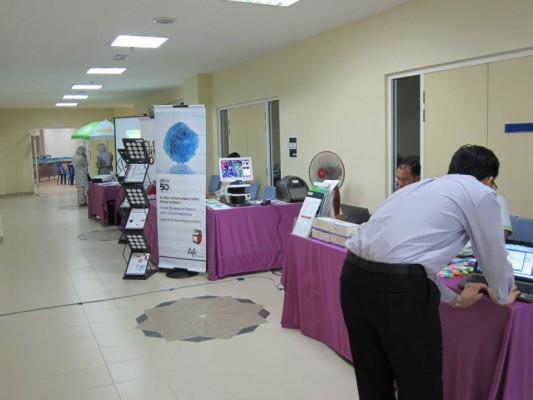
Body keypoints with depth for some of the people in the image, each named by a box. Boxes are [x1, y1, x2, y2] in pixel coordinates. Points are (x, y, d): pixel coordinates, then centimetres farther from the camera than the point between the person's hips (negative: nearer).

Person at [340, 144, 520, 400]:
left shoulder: (422, 186, 29)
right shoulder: (481, 193, 9)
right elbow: (493, 255, 19)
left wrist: (455, 299, 46)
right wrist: (502, 296, 40)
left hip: (353, 273, 8)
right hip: (399, 285, -7)